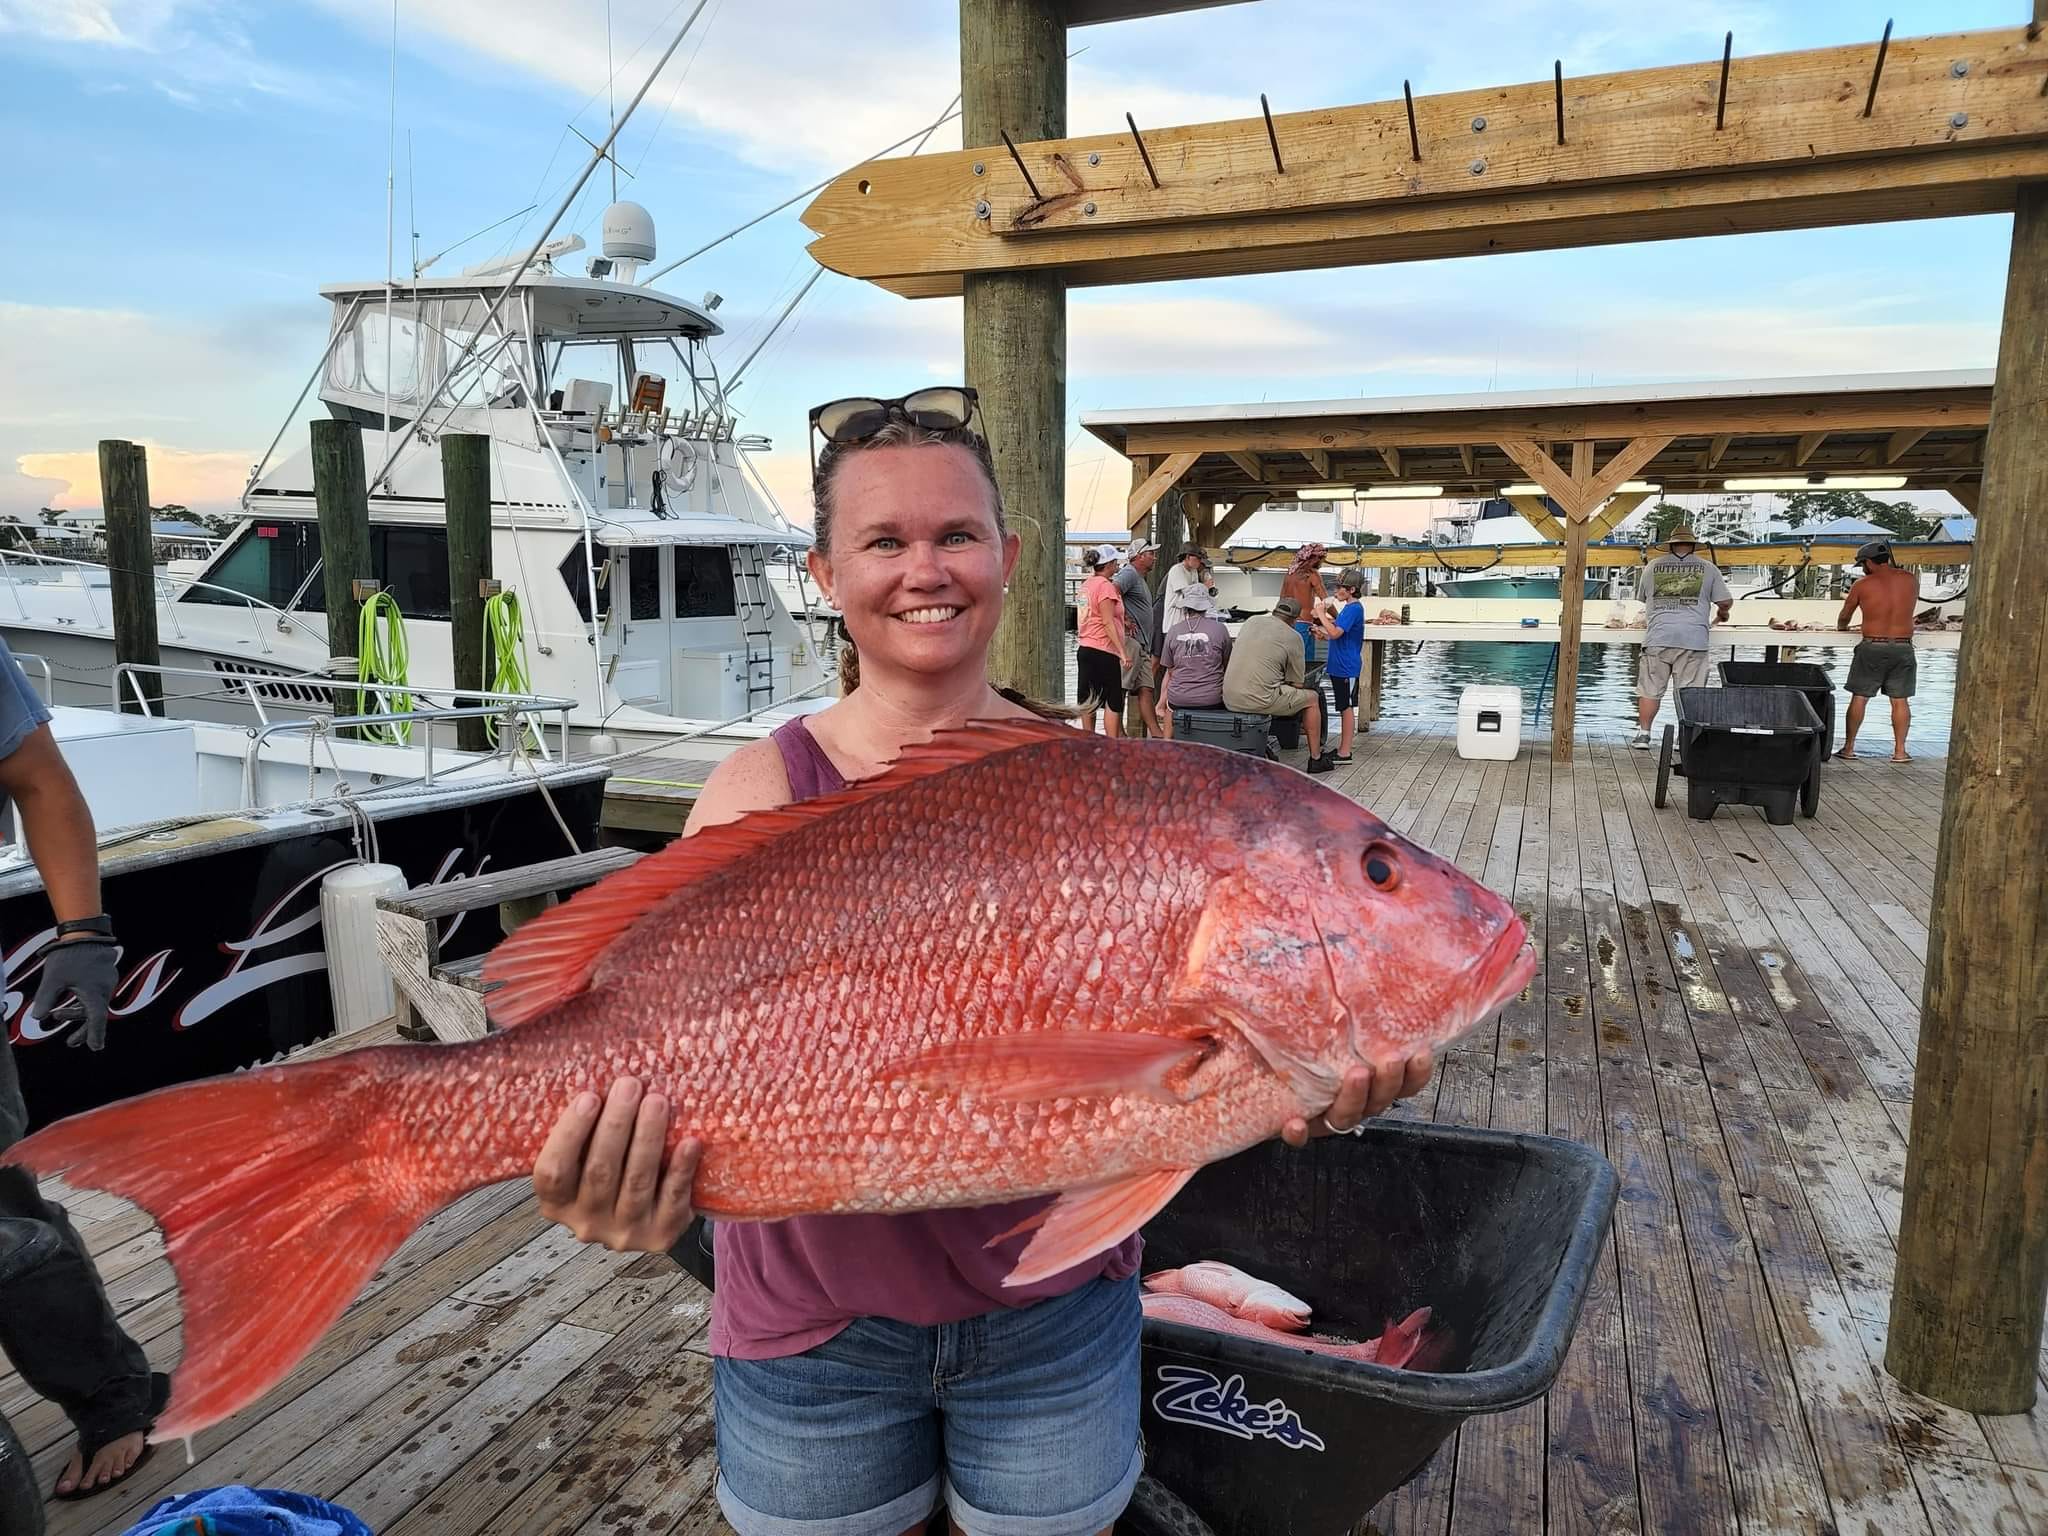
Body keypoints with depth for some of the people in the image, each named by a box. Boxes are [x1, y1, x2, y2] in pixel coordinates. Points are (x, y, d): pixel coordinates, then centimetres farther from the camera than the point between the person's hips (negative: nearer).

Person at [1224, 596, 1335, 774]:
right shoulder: (1293, 637, -1)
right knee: (1312, 698, 15)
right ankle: (1316, 759, 22)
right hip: (1259, 700, -6)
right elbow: (1297, 683, 4)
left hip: (1229, 700, 6)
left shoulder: (1251, 621, 13)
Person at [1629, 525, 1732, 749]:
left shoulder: (1653, 566, 10)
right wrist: (1721, 615, 30)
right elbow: (1726, 601, 8)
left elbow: (1644, 598, 22)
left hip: (1658, 637, 1)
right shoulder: (1707, 568, 8)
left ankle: (1643, 733, 8)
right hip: (1693, 638, -1)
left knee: (1650, 689, 7)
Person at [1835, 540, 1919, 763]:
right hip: (1903, 647, 3)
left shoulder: (1862, 584, -5)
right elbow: (1910, 609, 16)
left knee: (1859, 698, 5)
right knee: (1900, 700, 7)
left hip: (1872, 647, -2)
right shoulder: (1910, 580, 3)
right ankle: (1899, 751, 8)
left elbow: (1844, 617, 6)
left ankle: (1848, 748, 7)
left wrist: (1841, 627, 29)